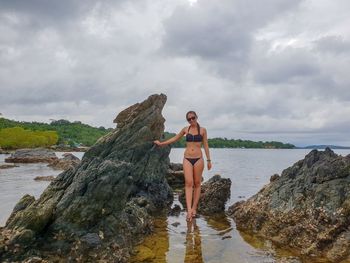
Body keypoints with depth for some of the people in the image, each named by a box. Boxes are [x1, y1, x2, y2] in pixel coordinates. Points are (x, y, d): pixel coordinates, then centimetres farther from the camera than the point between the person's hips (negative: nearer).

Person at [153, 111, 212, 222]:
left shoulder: (203, 130, 4)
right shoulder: (185, 129, 8)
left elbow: (206, 145, 7)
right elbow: (175, 138, 20)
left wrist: (208, 160, 4)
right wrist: (161, 143, 22)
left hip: (198, 158, 0)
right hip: (187, 159, 1)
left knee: (197, 183, 3)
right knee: (188, 183, -10)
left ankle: (194, 208, 10)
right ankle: (189, 210, -15)